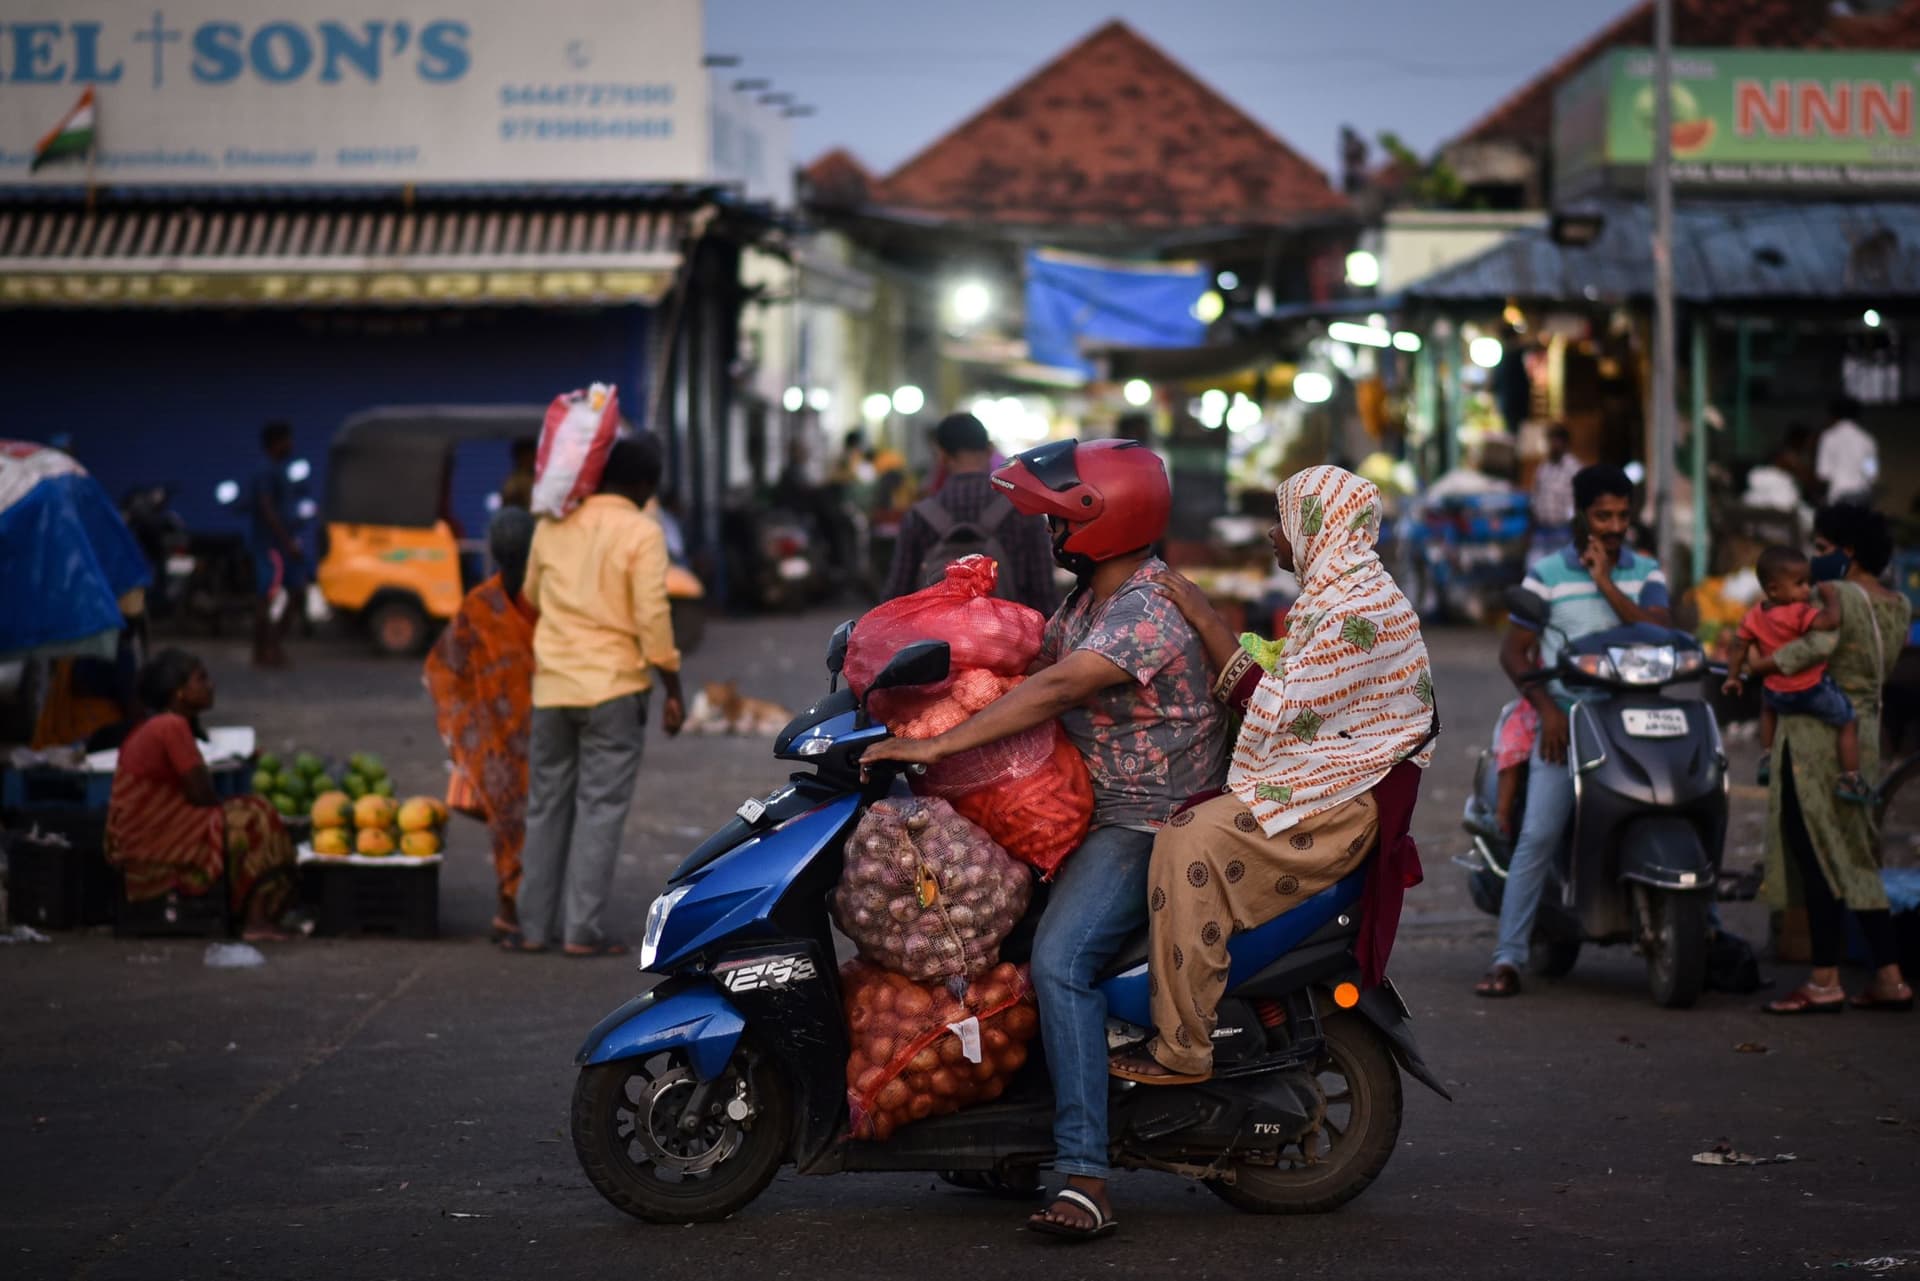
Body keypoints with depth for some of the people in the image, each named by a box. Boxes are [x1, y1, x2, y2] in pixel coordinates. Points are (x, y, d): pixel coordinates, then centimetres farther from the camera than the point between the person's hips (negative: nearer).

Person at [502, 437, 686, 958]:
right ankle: (582, 930, -3)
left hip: (553, 685, 4)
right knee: (600, 808, 0)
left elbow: (531, 595, 20)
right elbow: (652, 618, -12)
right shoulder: (641, 533, -8)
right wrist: (673, 691, -4)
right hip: (614, 686, -4)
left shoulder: (553, 525, 7)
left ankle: (533, 926, 13)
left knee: (547, 807, 12)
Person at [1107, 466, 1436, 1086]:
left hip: (1342, 802, -11)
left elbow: (1273, 710, -22)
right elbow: (1291, 695, 21)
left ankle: (1182, 1049, -24)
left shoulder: (1363, 611, -18)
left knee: (1190, 842, -27)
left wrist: (1207, 622, -18)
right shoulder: (1334, 594, 16)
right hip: (1307, 782, 11)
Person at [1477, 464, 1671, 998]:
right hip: (1567, 720, -2)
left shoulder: (1647, 573, 11)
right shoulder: (1545, 573, 6)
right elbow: (1513, 651, 5)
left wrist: (1606, 583, -9)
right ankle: (1508, 959, -11)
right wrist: (1546, 707, -8)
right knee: (1537, 837, -13)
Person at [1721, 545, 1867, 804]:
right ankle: (1849, 780, 8)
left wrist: (1733, 677, 17)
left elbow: (1739, 646, 5)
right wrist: (1831, 596, -20)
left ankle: (1767, 756, 37)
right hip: (1813, 689, -7)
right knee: (1848, 723, 10)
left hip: (1777, 694, 7)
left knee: (1767, 706, 41)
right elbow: (1831, 621, -39)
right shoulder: (1799, 613, -25)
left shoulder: (1755, 615, -2)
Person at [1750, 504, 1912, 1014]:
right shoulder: (1897, 606, 12)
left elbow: (1815, 646, -28)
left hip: (1817, 738, -9)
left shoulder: (1838, 596, -14)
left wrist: (1747, 669, -19)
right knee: (1853, 861, 14)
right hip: (1865, 737, 9)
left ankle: (1824, 983, -5)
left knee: (1816, 859, -5)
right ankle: (1890, 977, 14)